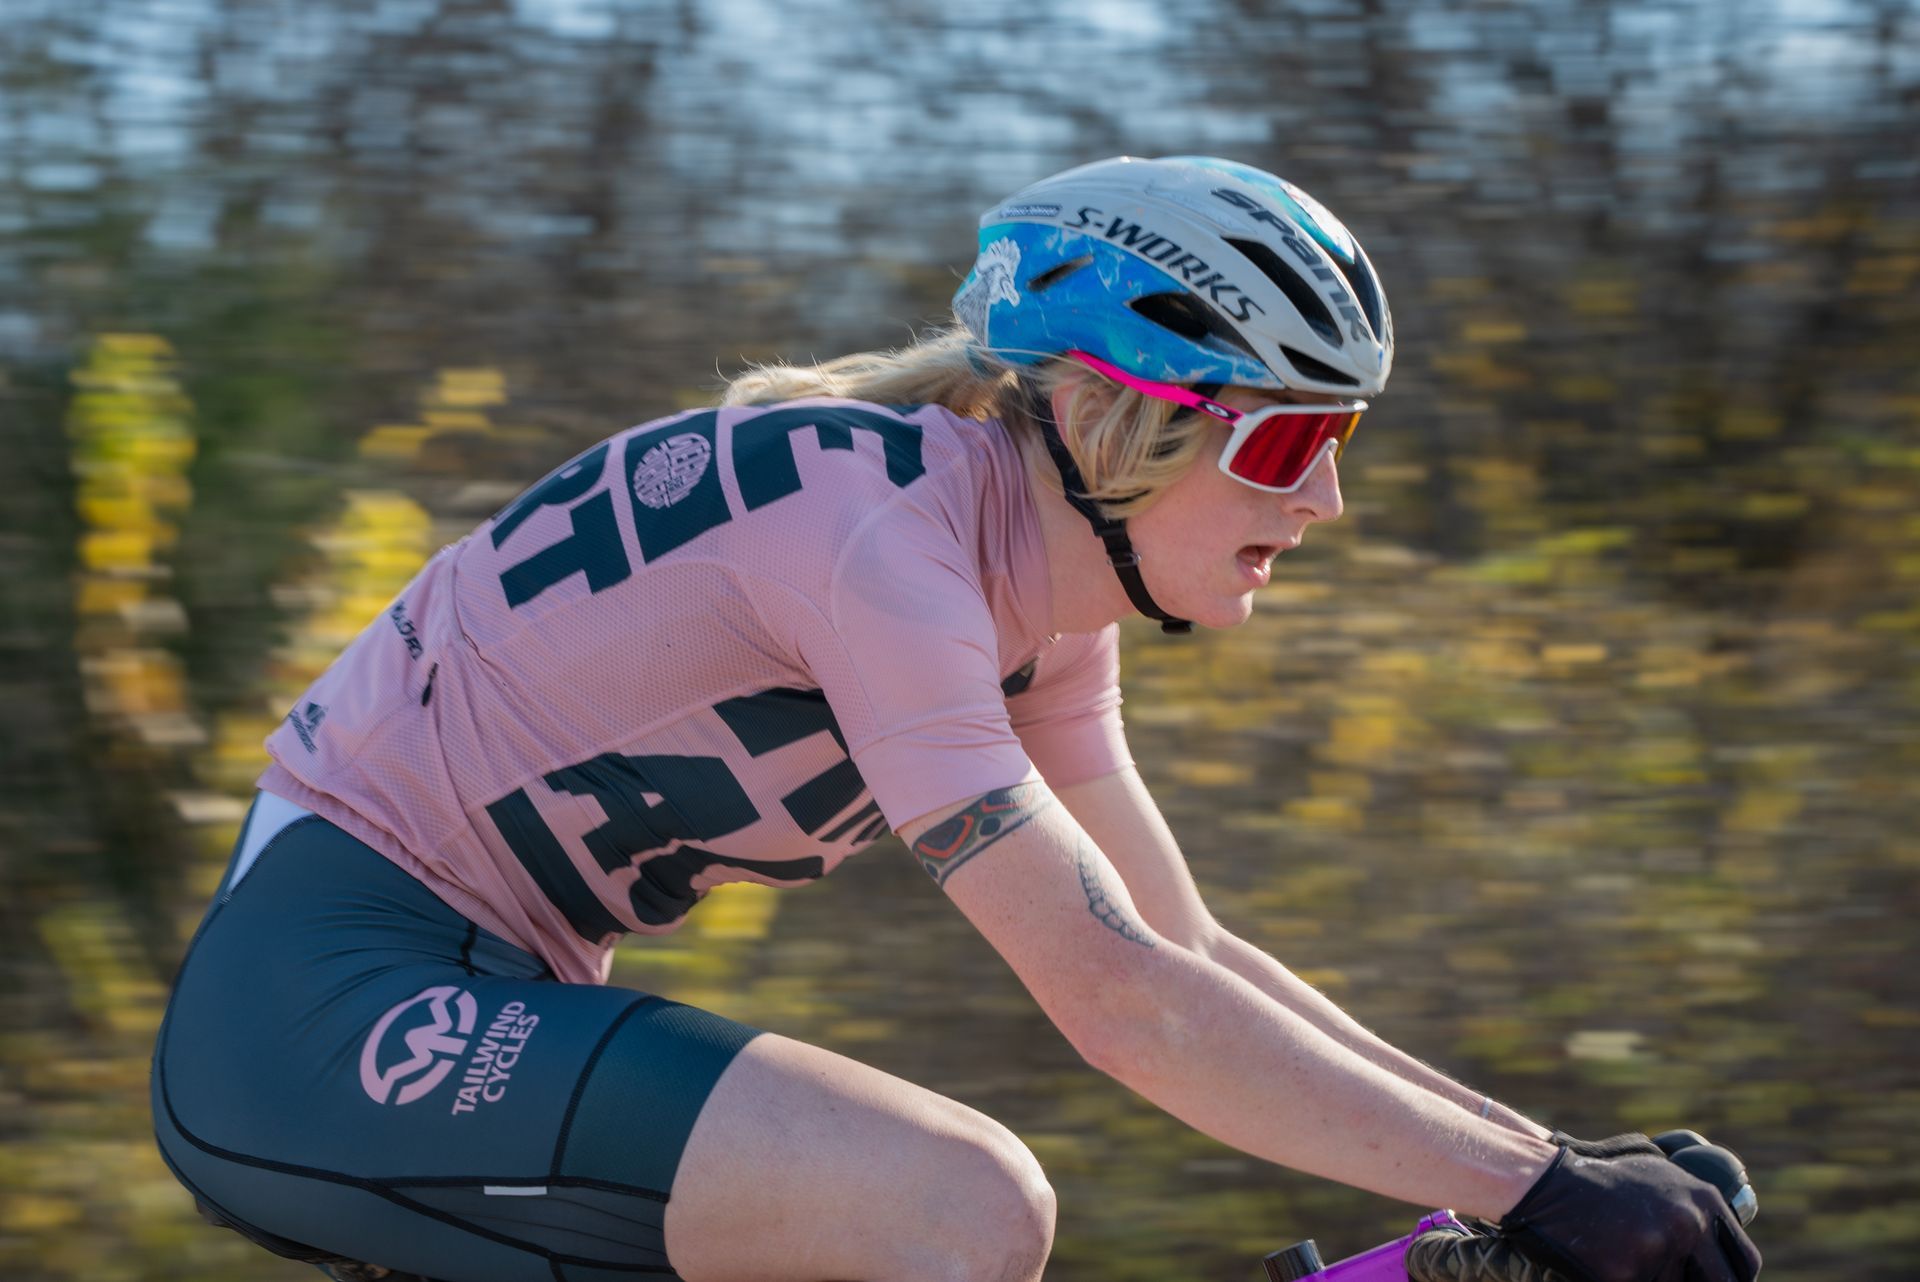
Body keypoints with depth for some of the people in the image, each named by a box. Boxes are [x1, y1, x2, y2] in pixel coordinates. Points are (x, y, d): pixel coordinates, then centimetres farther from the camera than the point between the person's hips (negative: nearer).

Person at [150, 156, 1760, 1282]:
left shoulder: (1037, 597, 5)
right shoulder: (879, 532, -23)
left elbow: (1190, 956, 10)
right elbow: (1114, 995, -27)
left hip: (446, 997, 10)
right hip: (329, 1005, -10)